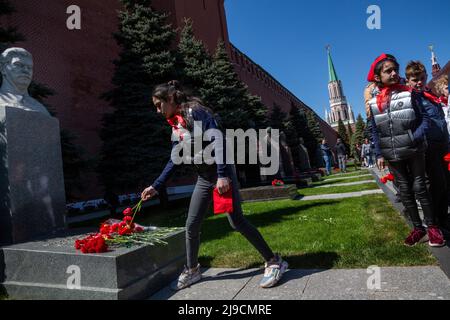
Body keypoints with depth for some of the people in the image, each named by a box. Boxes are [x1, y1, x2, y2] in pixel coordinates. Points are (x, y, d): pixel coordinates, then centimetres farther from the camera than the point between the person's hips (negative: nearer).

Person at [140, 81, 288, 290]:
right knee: (191, 225, 8)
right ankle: (192, 270, 27)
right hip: (204, 178, 8)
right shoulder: (175, 126, 12)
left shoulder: (196, 112, -12)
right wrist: (155, 186, 17)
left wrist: (222, 175, -29)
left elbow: (217, 140, -21)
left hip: (221, 173, -8)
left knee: (237, 222, -9)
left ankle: (274, 262, 6)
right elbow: (174, 161, 16)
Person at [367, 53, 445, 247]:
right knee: (405, 191, 8)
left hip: (414, 151, -2)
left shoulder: (411, 93, -5)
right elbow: (375, 131, 7)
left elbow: (424, 119, -3)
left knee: (419, 187, 2)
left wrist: (415, 137, -19)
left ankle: (432, 227, 18)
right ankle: (418, 228, 21)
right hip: (392, 156, 2)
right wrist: (379, 154, 3)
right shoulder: (374, 103, 1)